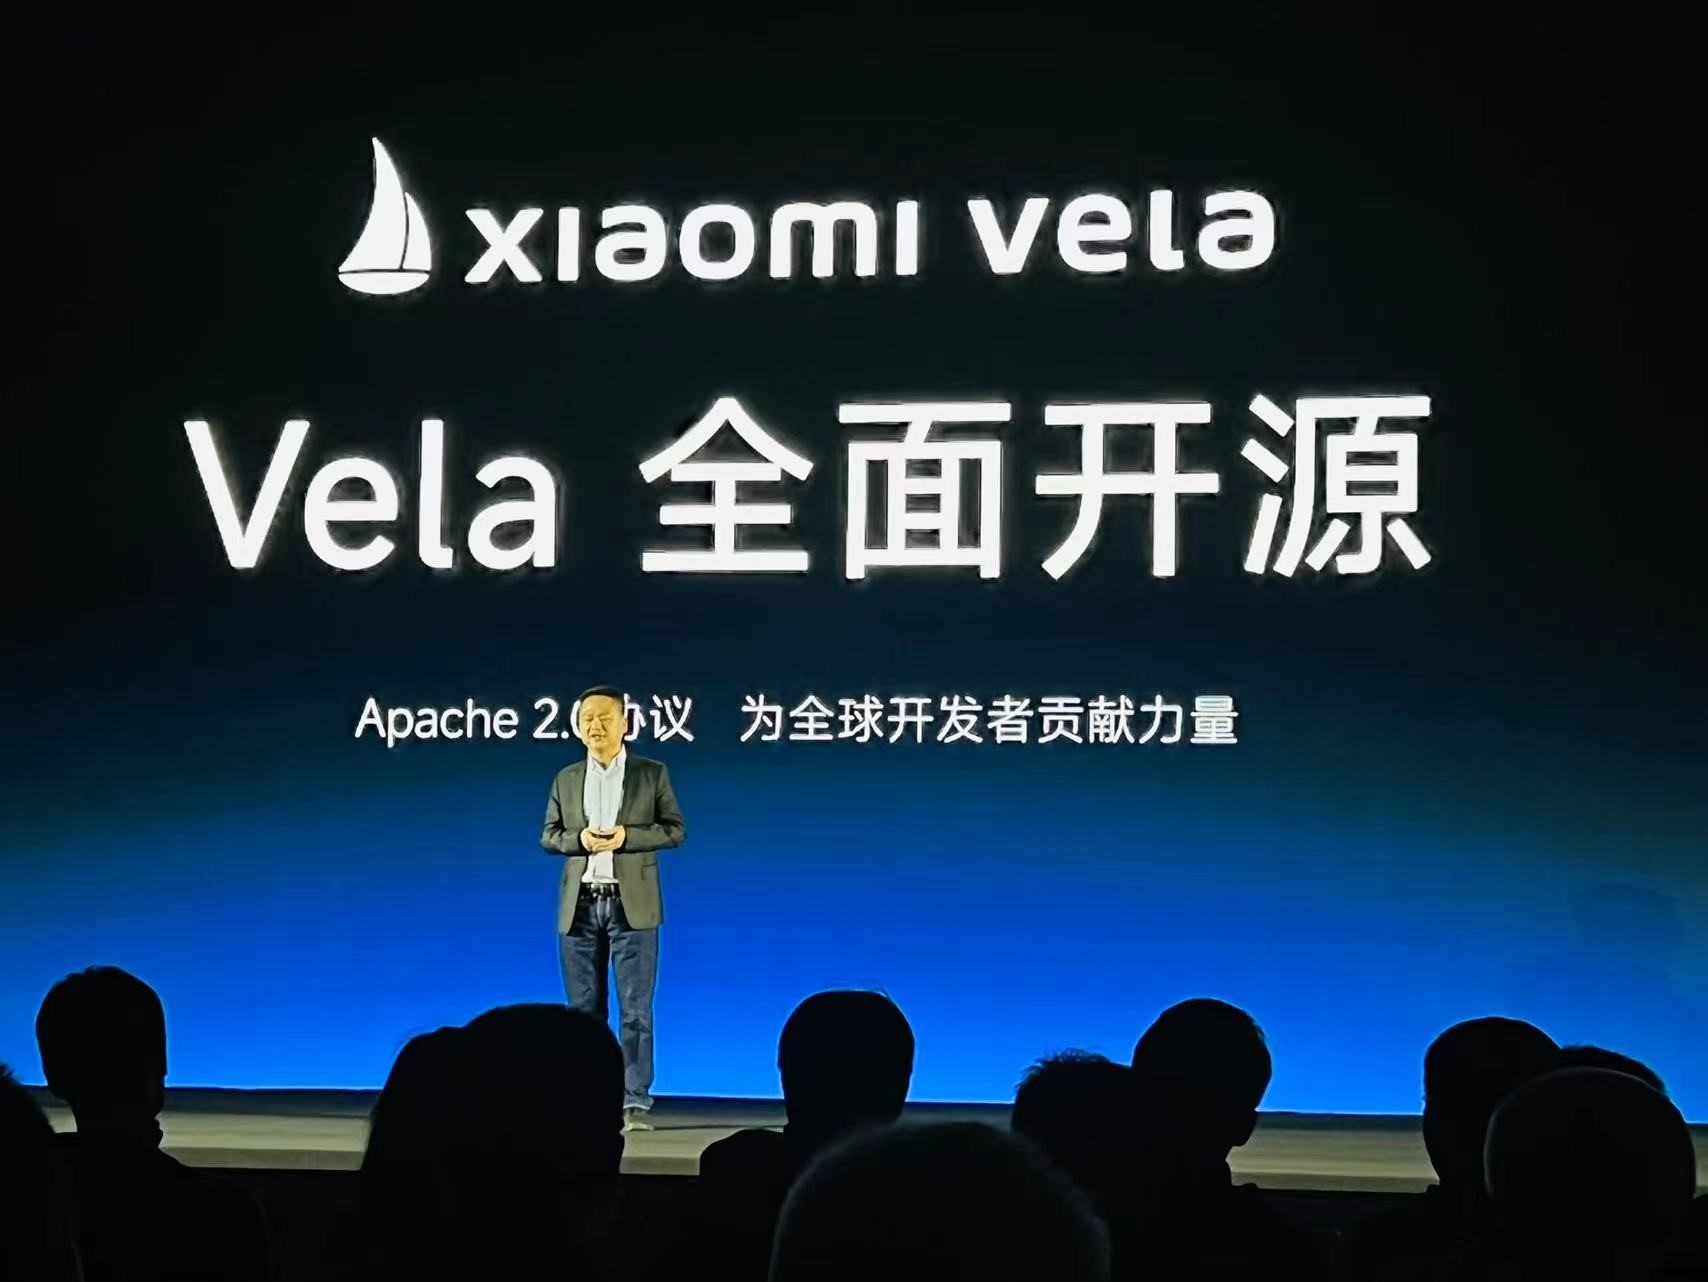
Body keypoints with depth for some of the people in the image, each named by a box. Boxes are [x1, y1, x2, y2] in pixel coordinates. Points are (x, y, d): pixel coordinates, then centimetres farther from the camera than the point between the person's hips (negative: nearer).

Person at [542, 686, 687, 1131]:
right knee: (584, 1010, 4)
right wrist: (579, 839, -11)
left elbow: (675, 829, 0)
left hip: (632, 905, -3)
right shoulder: (566, 779, 12)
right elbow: (548, 837, 11)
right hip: (580, 906, 3)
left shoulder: (652, 773, 4)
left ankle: (635, 1102, -4)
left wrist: (627, 836, -15)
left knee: (635, 1009, -5)